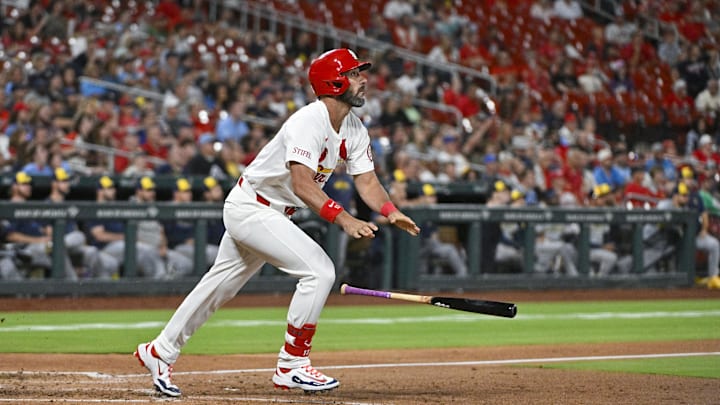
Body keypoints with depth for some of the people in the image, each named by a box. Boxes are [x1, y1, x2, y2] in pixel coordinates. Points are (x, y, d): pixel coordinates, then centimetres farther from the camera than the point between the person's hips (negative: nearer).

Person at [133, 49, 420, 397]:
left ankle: (161, 351, 32)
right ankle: (291, 366, -12)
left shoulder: (354, 130, 3)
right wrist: (344, 219, -46)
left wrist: (391, 212, -21)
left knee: (222, 284, 18)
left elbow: (366, 180, -1)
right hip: (249, 207, -10)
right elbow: (301, 184, -36)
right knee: (319, 270, -20)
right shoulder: (309, 121, -26)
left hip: (272, 213, 10)